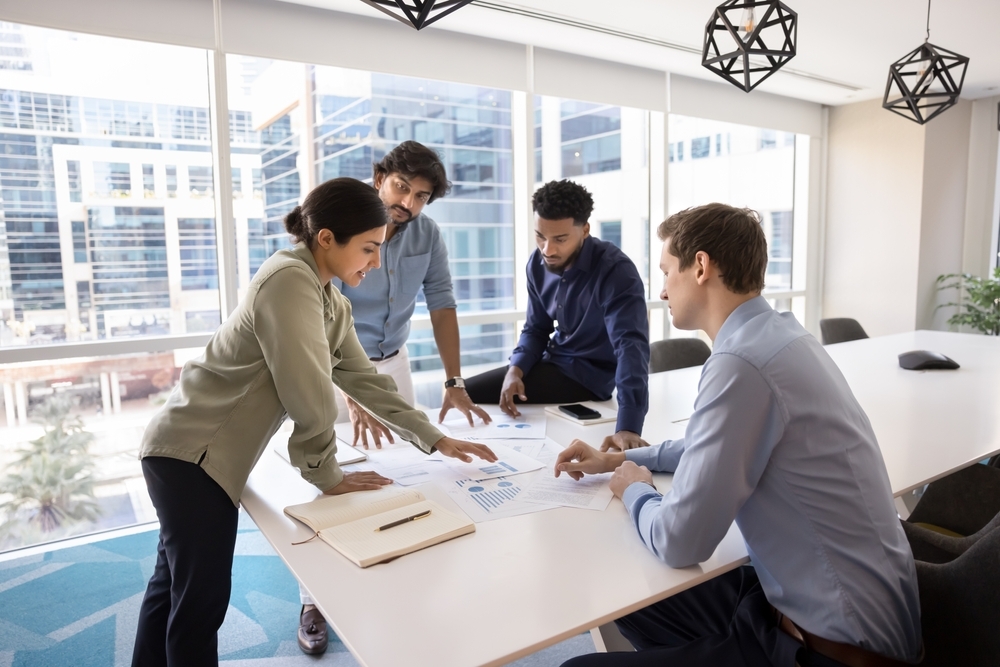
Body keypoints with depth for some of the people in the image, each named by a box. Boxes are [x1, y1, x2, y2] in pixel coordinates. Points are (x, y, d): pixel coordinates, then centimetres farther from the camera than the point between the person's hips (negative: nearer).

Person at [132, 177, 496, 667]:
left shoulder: (332, 304, 8)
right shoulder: (290, 280, -23)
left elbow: (363, 379, 9)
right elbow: (308, 393, -24)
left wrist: (435, 439, 6)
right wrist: (328, 476, -11)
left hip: (207, 453, 9)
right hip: (190, 453, -9)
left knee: (175, 584, 22)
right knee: (202, 600, 1)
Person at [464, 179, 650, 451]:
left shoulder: (616, 270, -25)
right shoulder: (538, 264, -4)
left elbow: (631, 345, -35)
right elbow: (536, 328, 5)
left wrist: (628, 427, -48)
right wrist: (515, 369, -17)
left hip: (591, 374, -6)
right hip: (555, 361, 7)